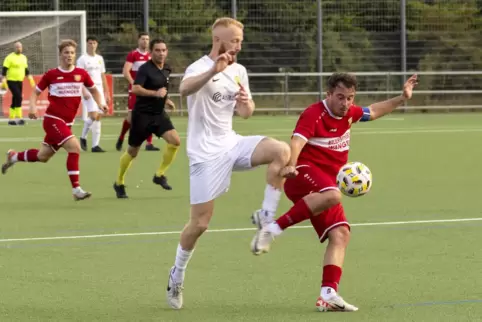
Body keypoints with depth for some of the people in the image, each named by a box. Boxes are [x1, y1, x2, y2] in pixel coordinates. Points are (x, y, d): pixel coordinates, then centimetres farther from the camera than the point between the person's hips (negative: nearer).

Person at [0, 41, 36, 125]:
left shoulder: (24, 58, 11)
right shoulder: (10, 58, -9)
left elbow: (26, 70, 21)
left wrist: (30, 79, 15)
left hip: (20, 82, 7)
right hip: (11, 81, -7)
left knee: (15, 101, 9)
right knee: (18, 97, -19)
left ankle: (11, 119, 15)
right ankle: (19, 117, -19)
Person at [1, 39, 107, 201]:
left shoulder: (81, 74, 1)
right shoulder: (51, 74, -6)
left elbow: (93, 89, 17)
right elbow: (35, 92, 5)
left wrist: (100, 104, -1)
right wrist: (32, 107, -13)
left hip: (66, 122, 5)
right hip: (53, 119, -5)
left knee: (43, 156, 15)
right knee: (74, 147, -22)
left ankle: (13, 156, 42)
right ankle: (76, 189, -17)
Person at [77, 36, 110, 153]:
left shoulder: (100, 59, 15)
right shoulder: (82, 59, -3)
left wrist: (106, 92, 14)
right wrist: (84, 91, -21)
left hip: (99, 90, 6)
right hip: (89, 91, -6)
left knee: (98, 117, 1)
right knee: (93, 115, -18)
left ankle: (95, 145, 3)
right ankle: (83, 137, 5)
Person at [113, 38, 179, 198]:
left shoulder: (166, 70, 9)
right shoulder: (145, 69, -15)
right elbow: (135, 89, -29)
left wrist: (165, 100, 13)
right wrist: (155, 93, -34)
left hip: (159, 114, 6)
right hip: (142, 115, -6)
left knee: (175, 141, -15)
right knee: (133, 151, 5)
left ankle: (159, 175, -1)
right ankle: (119, 183, 25)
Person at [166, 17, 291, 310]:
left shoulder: (239, 71, 8)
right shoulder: (199, 69, -15)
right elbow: (185, 89, -40)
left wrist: (246, 103, -7)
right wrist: (213, 71, -59)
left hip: (231, 143, 6)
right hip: (206, 153, -6)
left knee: (282, 151, -21)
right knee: (200, 222, -3)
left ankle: (266, 218, -12)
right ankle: (177, 276, 19)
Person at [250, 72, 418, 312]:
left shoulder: (348, 113, 14)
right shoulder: (314, 114, -13)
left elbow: (373, 112, 35)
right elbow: (297, 141, -29)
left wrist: (401, 99, 31)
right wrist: (290, 166, -47)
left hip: (326, 183, 8)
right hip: (304, 172, -8)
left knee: (340, 235, -7)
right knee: (332, 196, -40)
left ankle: (328, 295, -13)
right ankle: (272, 228, -38)